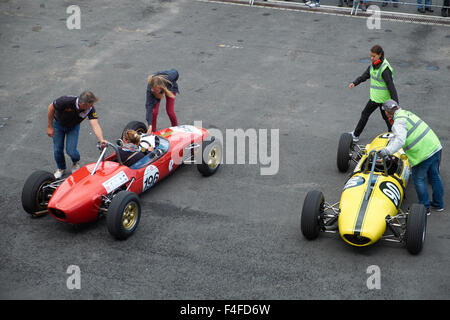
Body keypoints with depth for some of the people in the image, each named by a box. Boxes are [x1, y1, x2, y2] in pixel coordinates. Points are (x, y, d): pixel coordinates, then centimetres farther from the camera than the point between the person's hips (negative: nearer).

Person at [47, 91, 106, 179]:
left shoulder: (90, 109, -33)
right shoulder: (66, 101, -38)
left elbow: (95, 125, -44)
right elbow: (51, 108, -22)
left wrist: (101, 139, -62)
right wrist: (50, 127, -15)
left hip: (73, 127, 1)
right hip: (58, 124, 0)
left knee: (71, 151, -12)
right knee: (58, 149, 1)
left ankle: (76, 163, 25)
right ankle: (61, 168, 32)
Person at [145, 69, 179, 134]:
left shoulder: (169, 78, -44)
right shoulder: (149, 88, -43)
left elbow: (175, 72, -20)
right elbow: (149, 105, -44)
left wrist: (173, 83, -3)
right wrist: (150, 125, -50)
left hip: (170, 88, 0)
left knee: (170, 111, -8)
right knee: (154, 111, -14)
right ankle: (152, 132, 4)